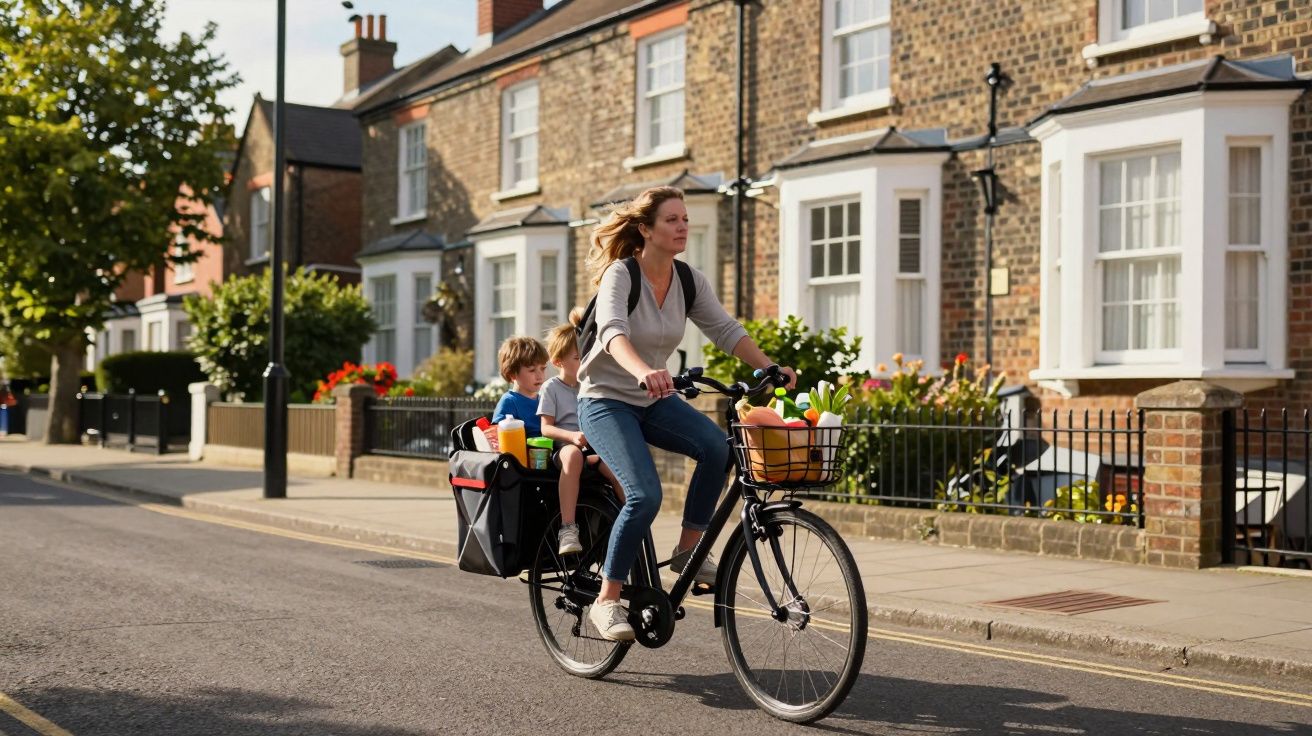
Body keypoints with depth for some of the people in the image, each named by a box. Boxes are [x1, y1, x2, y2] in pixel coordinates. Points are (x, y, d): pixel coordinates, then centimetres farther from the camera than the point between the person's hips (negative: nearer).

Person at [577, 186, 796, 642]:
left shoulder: (690, 281, 0)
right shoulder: (620, 275, -18)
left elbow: (726, 330, -4)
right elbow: (614, 333, -35)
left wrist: (770, 368, -19)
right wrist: (644, 372, -55)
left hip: (654, 400, 5)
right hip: (606, 400, -5)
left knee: (717, 445, -24)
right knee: (645, 495, -25)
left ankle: (689, 549, -6)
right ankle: (607, 601, -10)